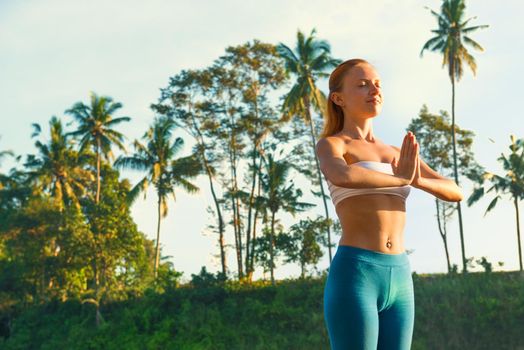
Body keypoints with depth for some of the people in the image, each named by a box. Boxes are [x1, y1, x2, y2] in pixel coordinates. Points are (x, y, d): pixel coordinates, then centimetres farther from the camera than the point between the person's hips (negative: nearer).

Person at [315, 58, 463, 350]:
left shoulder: (399, 154, 22)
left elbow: (455, 192, 14)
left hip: (399, 281, 7)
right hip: (353, 277, -7)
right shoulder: (329, 145, 0)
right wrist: (402, 179, -9)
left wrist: (417, 180, -8)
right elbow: (343, 178, -26)